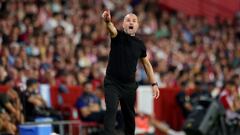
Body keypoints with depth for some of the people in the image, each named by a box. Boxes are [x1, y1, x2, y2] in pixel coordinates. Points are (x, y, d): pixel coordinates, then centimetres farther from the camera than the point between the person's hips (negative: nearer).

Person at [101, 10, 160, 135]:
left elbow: (146, 64, 15)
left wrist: (154, 84, 11)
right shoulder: (117, 36, -5)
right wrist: (107, 21, -53)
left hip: (130, 85, 4)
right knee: (111, 110, -21)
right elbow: (112, 29, -29)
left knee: (129, 116, 12)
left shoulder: (140, 44, 4)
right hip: (112, 83, -4)